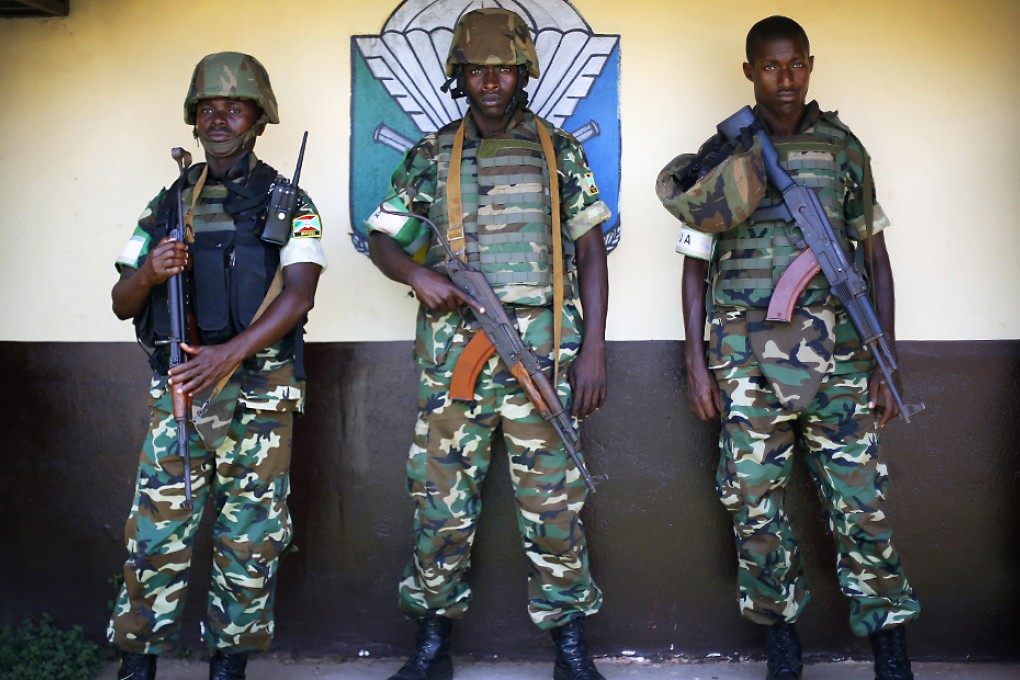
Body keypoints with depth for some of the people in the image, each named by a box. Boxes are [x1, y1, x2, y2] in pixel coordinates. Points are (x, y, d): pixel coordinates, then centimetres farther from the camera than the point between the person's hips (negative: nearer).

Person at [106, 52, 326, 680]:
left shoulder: (288, 203, 3)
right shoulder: (168, 204, 13)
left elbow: (298, 295, -10)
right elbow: (122, 304, 11)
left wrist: (230, 352, -22)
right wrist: (149, 273, -12)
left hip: (258, 392, -2)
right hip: (176, 387, 3)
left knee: (250, 537, 3)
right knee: (157, 531, 2)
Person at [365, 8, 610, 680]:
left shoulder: (561, 150, 7)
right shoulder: (431, 156, 9)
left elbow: (592, 252, 5)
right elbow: (382, 240, 13)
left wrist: (594, 349, -3)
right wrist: (420, 274, -10)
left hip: (544, 350, -1)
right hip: (452, 351, 1)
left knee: (554, 500, 3)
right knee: (442, 498, 5)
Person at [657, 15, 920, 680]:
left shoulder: (843, 148, 9)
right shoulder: (720, 157, 7)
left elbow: (876, 256, 11)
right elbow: (696, 265, 9)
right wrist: (697, 363, 2)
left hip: (838, 352, 0)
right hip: (748, 357, 0)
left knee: (861, 499, 0)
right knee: (755, 501, 3)